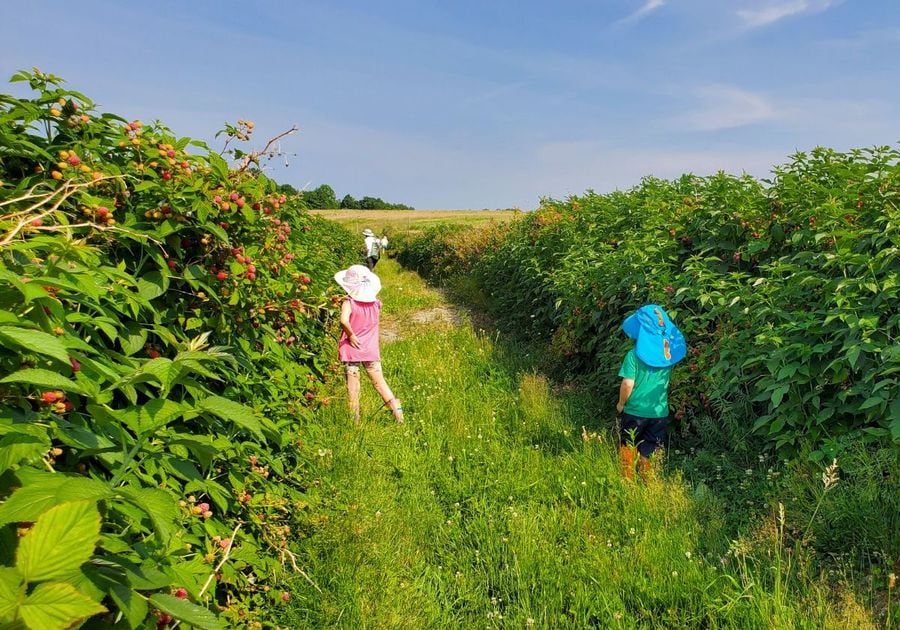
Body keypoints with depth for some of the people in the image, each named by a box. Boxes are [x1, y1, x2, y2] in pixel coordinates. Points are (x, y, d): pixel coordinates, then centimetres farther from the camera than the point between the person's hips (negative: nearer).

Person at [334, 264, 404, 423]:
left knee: (353, 384, 7)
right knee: (379, 382, 12)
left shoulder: (349, 303, -16)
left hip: (352, 349, -3)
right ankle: (396, 409, 9)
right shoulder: (376, 303, -2)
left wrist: (351, 335, -19)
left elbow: (344, 321, -32)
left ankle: (354, 418, 14)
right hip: (371, 350, 3)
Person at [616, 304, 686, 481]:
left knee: (628, 447, 17)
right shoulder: (668, 352, -3)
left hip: (635, 410, -3)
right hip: (660, 412, 3)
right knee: (649, 453, 16)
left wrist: (621, 403, -3)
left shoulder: (634, 355, -16)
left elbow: (628, 384, -16)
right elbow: (665, 380, 7)